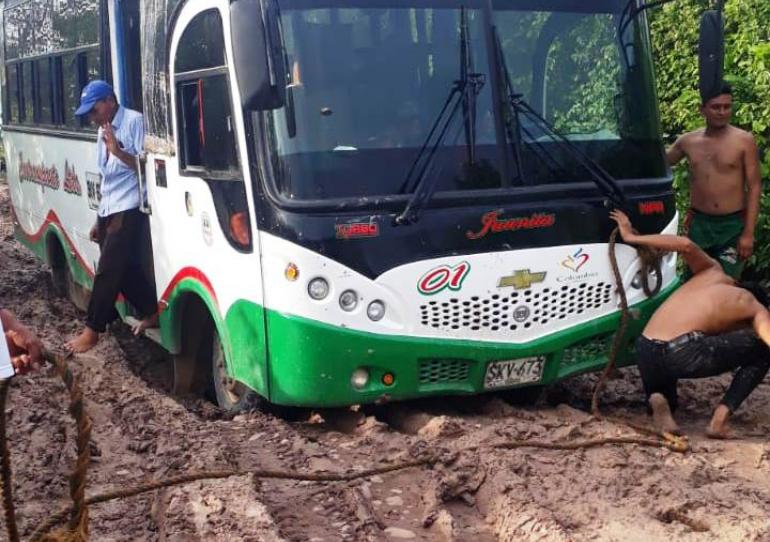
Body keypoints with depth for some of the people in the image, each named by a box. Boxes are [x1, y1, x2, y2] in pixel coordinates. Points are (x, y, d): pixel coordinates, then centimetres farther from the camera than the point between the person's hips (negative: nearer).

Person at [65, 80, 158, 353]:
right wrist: (99, 218, 19)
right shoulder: (103, 131, 17)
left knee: (108, 270, -6)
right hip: (108, 211, 8)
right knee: (124, 268, 10)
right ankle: (152, 311, 24)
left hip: (129, 210, -8)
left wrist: (118, 151, -23)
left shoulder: (134, 121, -9)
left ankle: (92, 330, 0)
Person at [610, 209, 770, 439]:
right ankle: (721, 417, 3)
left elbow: (686, 245, 8)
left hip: (645, 353, 5)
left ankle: (657, 398, -2)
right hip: (683, 353, -5)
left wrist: (631, 237, 11)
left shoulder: (714, 273, 26)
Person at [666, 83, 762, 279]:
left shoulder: (745, 141, -6)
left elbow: (754, 188, -7)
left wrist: (748, 233, -11)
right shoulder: (688, 141, 4)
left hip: (733, 226, -3)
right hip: (699, 224, 3)